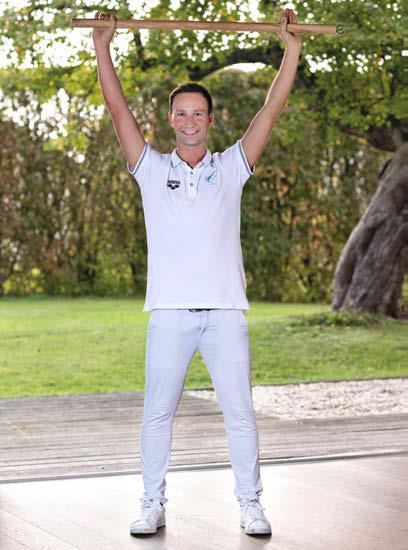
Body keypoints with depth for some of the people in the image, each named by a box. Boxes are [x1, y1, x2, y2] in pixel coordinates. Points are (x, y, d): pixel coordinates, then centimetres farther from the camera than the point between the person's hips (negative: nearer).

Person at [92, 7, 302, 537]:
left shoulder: (231, 167, 9)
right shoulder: (152, 169, 9)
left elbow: (272, 110, 6)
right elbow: (119, 110, 5)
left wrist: (292, 48, 2)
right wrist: (102, 46, 2)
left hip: (225, 311, 0)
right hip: (170, 311, 0)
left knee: (240, 412, 2)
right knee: (157, 413, 4)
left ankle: (250, 504, 12)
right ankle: (153, 504, 15)